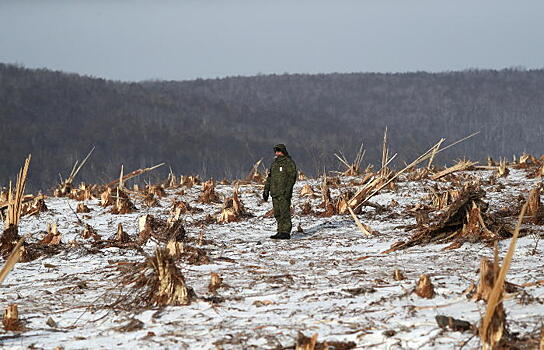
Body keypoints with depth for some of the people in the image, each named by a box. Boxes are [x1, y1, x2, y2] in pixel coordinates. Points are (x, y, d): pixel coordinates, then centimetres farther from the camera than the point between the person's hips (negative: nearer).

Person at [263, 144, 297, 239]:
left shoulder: (289, 163, -4)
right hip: (275, 193, 8)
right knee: (277, 213, 8)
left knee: (285, 213, -10)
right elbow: (269, 178, 24)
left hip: (284, 193, -8)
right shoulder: (274, 163, 20)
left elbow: (292, 177, -12)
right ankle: (280, 231, 14)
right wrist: (266, 190, 19)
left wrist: (287, 190, -21)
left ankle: (286, 232, -10)